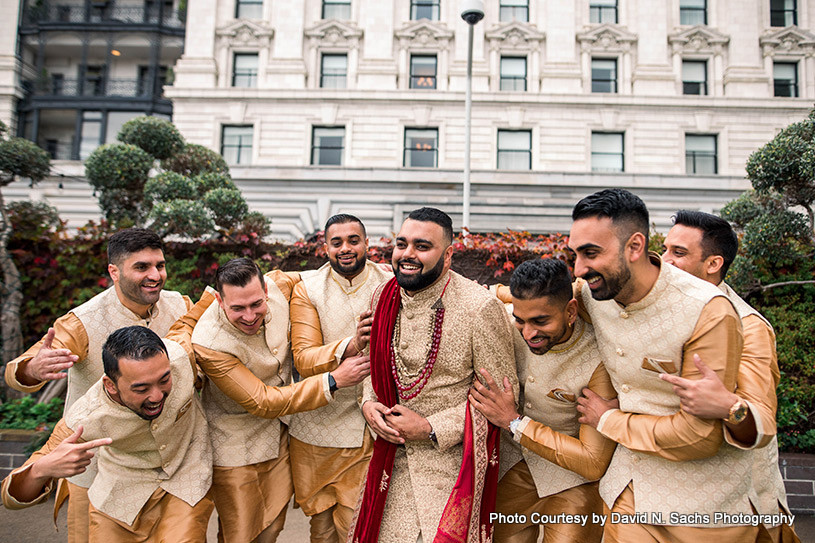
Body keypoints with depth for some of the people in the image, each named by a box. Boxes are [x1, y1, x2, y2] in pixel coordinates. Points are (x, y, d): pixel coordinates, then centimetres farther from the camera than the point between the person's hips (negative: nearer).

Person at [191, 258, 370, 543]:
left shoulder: (277, 284, -18)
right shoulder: (208, 344, -32)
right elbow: (263, 403, -28)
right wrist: (333, 381, -29)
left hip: (279, 434, 5)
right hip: (237, 450, -5)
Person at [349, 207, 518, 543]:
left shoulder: (480, 307, -21)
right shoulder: (383, 296, -1)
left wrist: (431, 428, -17)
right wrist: (369, 403, -5)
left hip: (451, 462, -5)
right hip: (393, 455, 5)